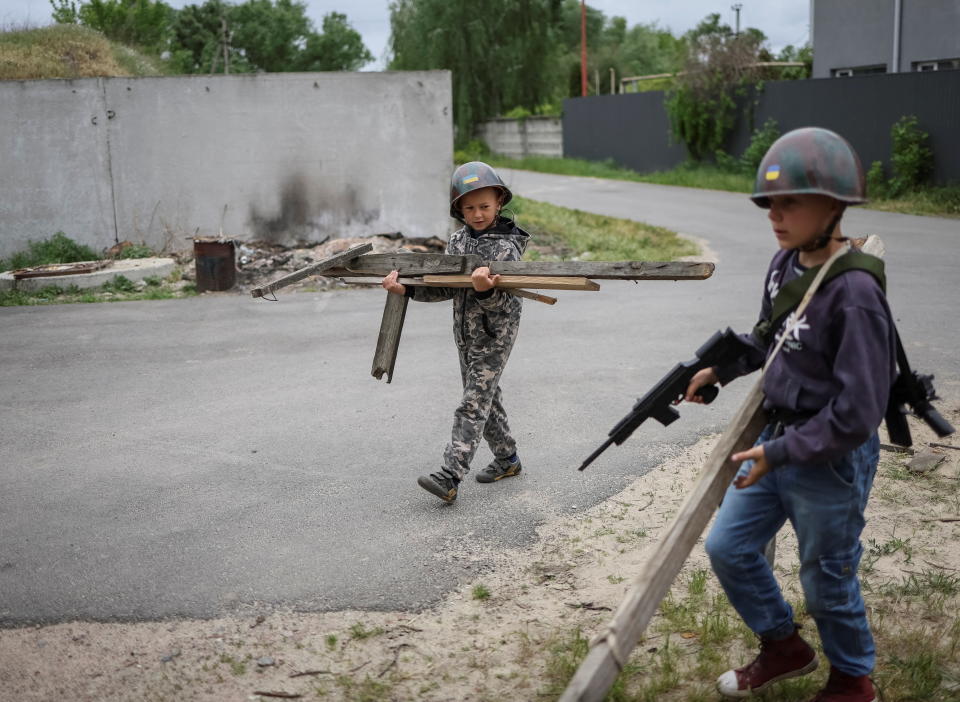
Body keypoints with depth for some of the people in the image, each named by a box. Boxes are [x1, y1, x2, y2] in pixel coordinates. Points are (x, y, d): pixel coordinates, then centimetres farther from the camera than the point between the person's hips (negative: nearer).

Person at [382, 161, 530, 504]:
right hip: (466, 334, 7)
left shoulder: (506, 247, -15)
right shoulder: (457, 240, 5)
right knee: (487, 398, 17)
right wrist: (407, 288, -11)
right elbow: (445, 287, 4)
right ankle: (507, 458, 33)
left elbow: (502, 304, -22)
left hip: (494, 337, -7)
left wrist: (486, 290, -44)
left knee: (473, 404, -10)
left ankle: (449, 477, -16)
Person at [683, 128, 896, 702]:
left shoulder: (854, 293, -26)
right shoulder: (786, 264, -2)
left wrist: (776, 454, -21)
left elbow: (855, 415, -25)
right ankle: (784, 647, 37)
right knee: (728, 547, 15)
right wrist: (721, 370, 7)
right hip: (779, 442, 8)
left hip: (831, 461, -8)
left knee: (827, 580, 11)